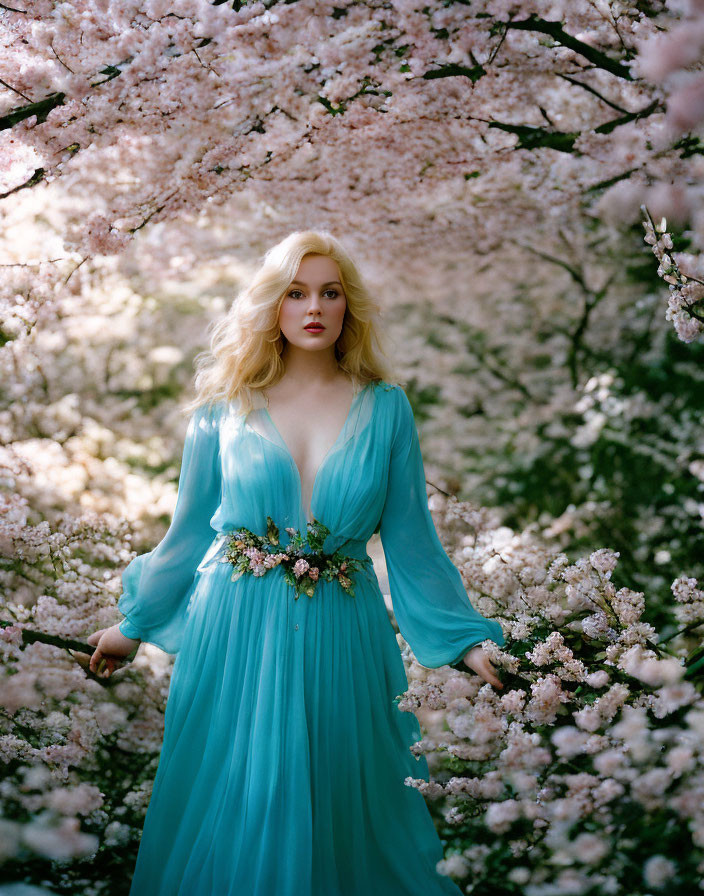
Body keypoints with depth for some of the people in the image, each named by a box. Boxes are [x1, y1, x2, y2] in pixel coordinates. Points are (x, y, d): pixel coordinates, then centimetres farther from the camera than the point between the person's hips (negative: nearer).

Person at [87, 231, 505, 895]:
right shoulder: (228, 404, 2)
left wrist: (467, 641, 1)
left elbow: (411, 541, 5)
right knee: (233, 808, 9)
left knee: (339, 810, 10)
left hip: (342, 639, 0)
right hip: (235, 632, 0)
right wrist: (133, 625, 15)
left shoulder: (384, 408, 3)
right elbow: (189, 531, 10)